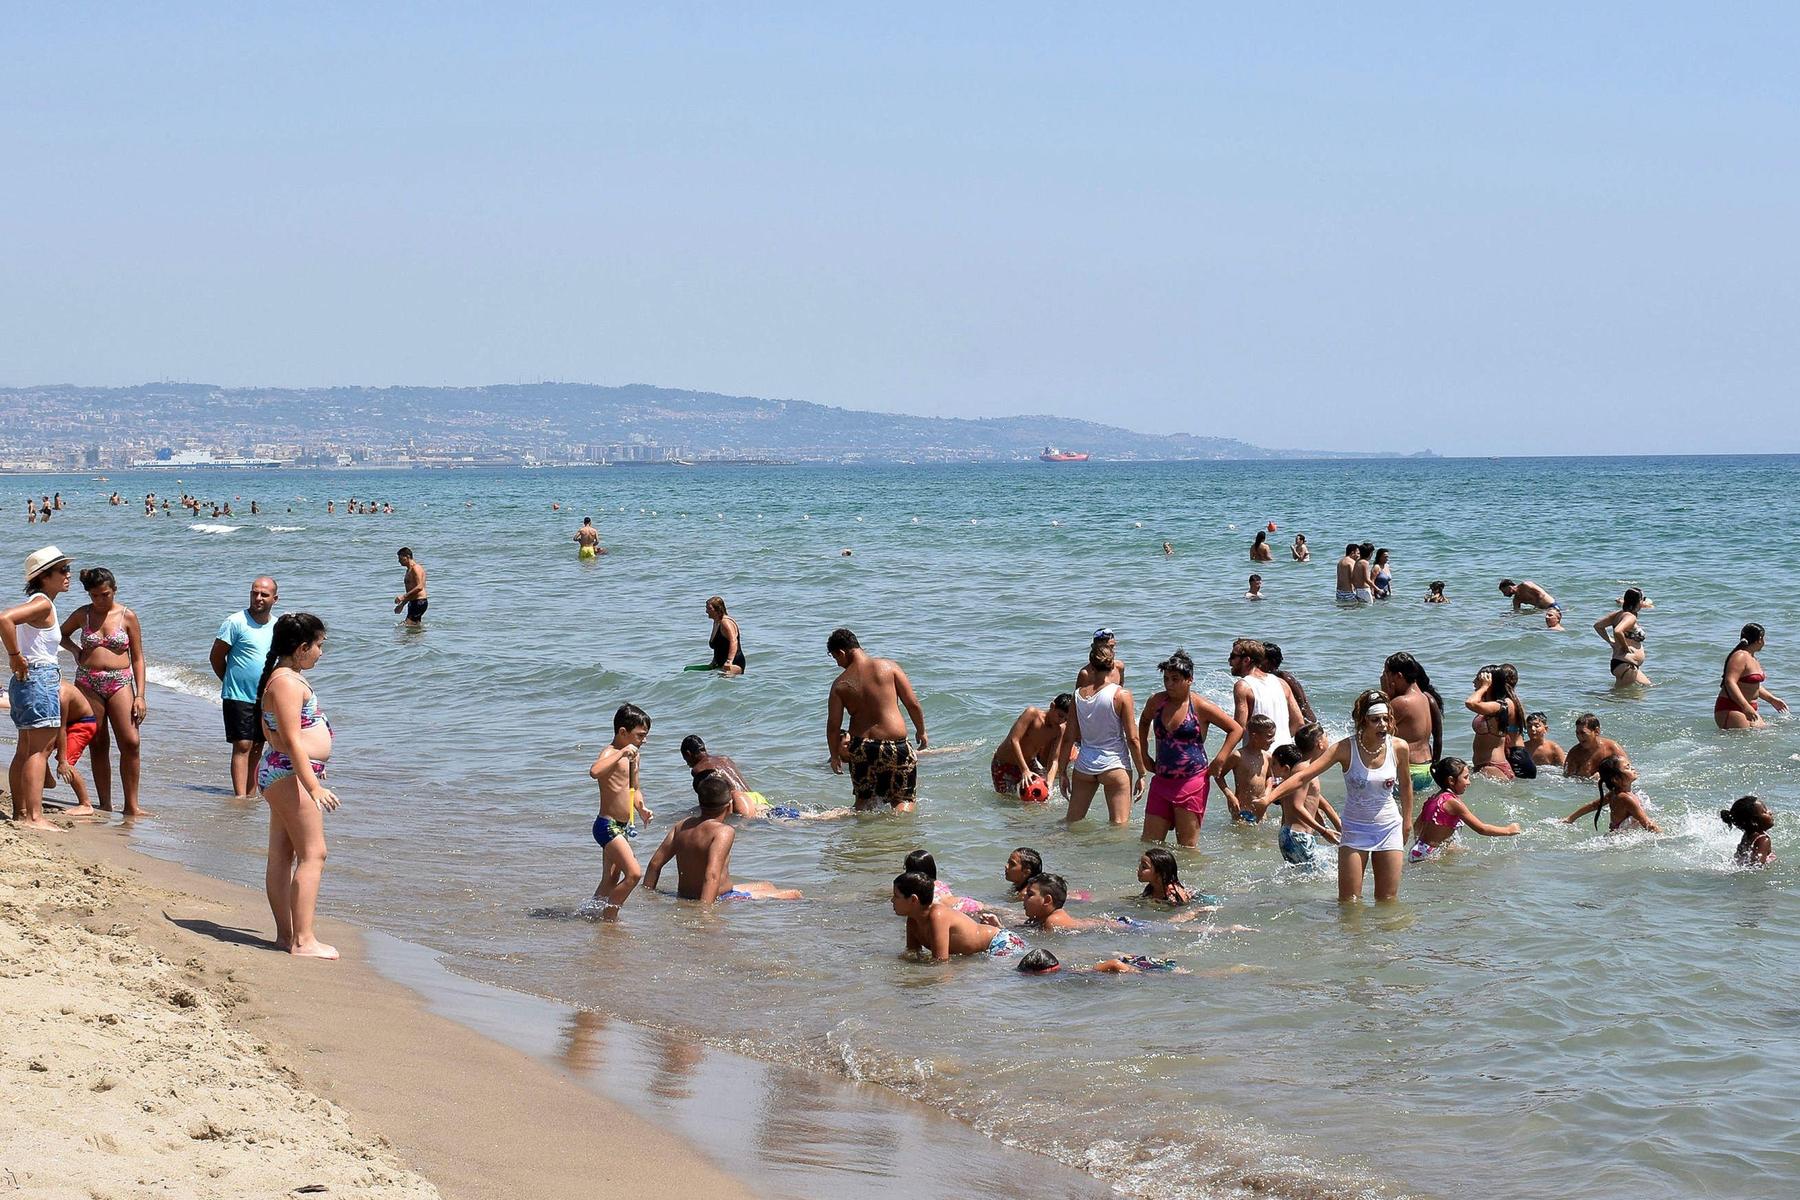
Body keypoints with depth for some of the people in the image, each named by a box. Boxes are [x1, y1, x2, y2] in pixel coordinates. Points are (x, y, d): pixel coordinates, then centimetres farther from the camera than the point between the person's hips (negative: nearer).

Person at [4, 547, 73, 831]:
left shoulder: (37, 602, 15)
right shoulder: (43, 603, -15)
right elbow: (5, 619, -30)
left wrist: (14, 656, 16)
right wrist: (15, 656, -22)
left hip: (27, 680, 10)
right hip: (40, 678, -10)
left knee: (25, 750, 13)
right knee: (40, 749, -11)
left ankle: (21, 813, 18)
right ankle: (34, 817, -14)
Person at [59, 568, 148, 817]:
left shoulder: (127, 616, 2)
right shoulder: (83, 614, 7)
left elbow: (137, 658, 3)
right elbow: (61, 634, 27)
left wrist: (140, 695, -3)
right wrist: (75, 649, 5)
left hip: (120, 683, -1)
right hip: (88, 683, 1)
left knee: (130, 743, -11)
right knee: (98, 745, 3)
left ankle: (131, 806, -5)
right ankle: (105, 805, 8)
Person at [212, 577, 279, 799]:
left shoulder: (278, 626, 8)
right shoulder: (236, 622, -10)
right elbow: (217, 656, -5)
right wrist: (231, 681, 3)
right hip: (239, 697, -6)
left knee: (256, 747, 9)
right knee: (242, 746, -11)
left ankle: (251, 793, 16)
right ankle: (240, 795, -14)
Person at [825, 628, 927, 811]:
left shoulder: (840, 684, 1)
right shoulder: (889, 666, -2)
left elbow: (833, 726, 2)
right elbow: (912, 704, -2)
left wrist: (835, 755, 17)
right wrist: (921, 732, 14)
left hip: (860, 749, 2)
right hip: (895, 747, -2)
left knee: (864, 801, 21)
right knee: (904, 800, 8)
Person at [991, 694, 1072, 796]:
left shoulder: (1060, 731, -11)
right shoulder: (1032, 714, -27)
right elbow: (1013, 741, -33)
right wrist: (1025, 771, -39)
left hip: (1028, 763, 5)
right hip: (1004, 765, -5)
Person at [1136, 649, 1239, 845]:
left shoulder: (1200, 706, -7)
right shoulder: (1157, 702, 6)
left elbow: (1236, 729, 0)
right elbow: (1144, 722, 29)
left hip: (1192, 781, -5)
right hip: (1161, 781, 5)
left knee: (1187, 846, -1)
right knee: (1148, 843, 3)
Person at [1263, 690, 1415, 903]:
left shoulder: (1398, 747, -9)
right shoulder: (1346, 749, -16)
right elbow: (1303, 776, -20)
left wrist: (1407, 820, 19)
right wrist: (1270, 796, -32)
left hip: (1390, 828, 2)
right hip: (1355, 830, -2)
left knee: (1388, 902, 6)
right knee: (1349, 902, -2)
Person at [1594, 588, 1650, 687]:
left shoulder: (1619, 614, 11)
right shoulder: (1630, 617, -15)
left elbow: (1597, 625, 16)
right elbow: (1617, 632, -34)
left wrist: (1610, 641, 13)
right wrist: (1625, 648, -18)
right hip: (1624, 665, -10)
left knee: (1648, 686, 18)